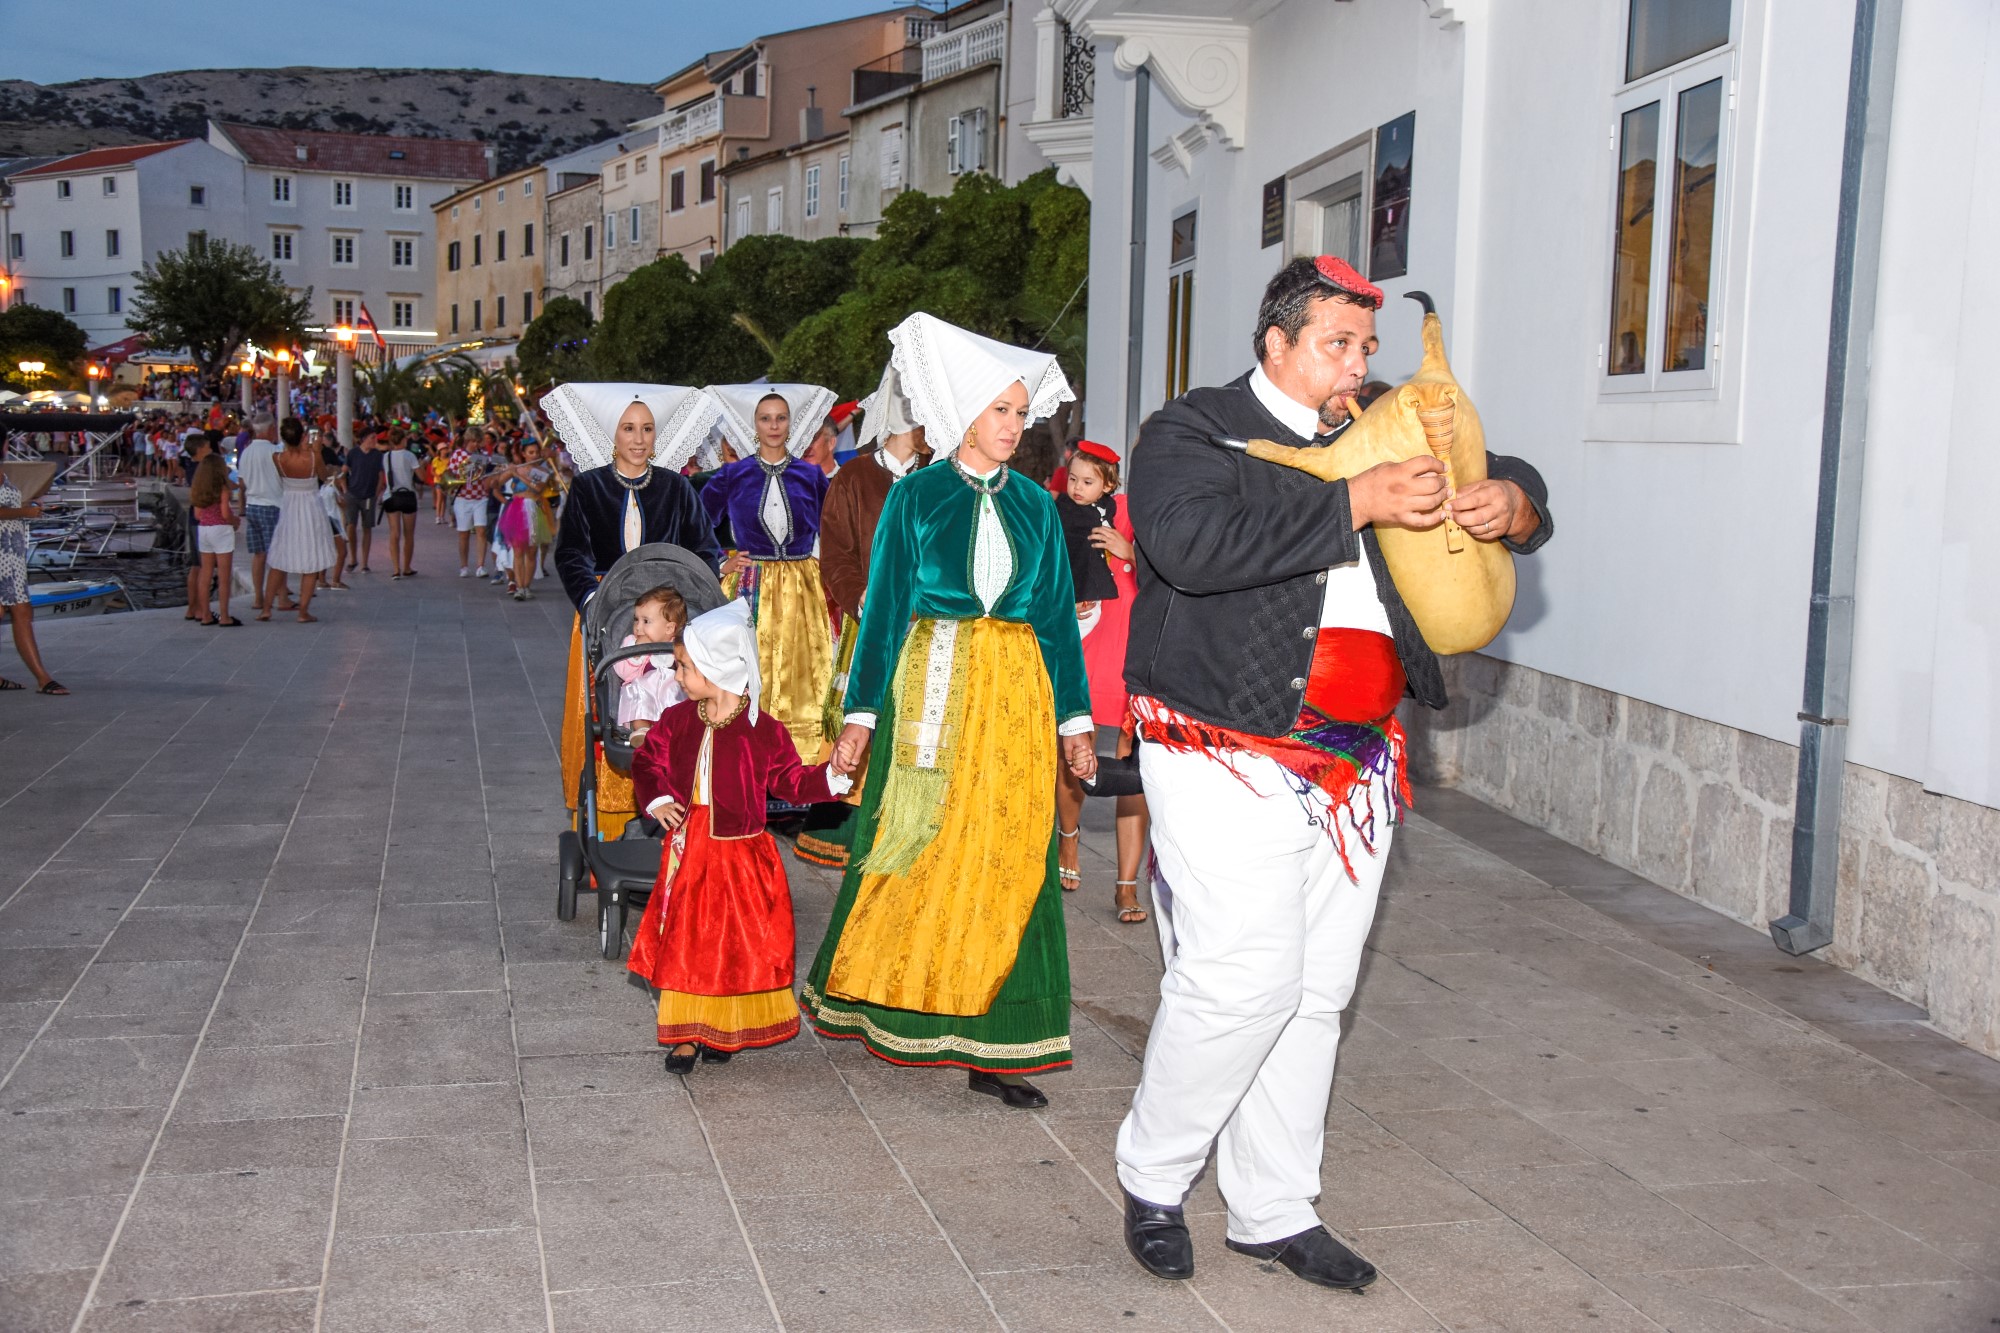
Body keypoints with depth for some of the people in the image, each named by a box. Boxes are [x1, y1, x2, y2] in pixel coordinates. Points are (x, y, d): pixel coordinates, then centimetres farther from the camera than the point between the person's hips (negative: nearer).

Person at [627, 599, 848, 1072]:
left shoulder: (762, 730, -11)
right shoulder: (677, 721, -1)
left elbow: (790, 780, -4)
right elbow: (647, 761, 10)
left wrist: (831, 777, -20)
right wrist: (655, 800, -7)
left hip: (739, 855, -3)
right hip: (688, 851, 3)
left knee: (737, 946, 6)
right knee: (685, 940, 7)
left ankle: (725, 1031, 24)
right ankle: (685, 1034, 20)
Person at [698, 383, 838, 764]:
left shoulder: (811, 475, 7)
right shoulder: (733, 475, 3)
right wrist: (719, 564, 1)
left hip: (802, 589, 1)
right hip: (750, 587, -1)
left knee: (800, 674, 1)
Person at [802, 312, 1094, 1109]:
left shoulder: (1034, 505, 10)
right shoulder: (916, 496, 1)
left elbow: (1057, 615, 11)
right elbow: (884, 605, 1)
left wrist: (1075, 718, 7)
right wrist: (861, 715, -3)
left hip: (1016, 696, 3)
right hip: (931, 689, -3)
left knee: (1007, 857, 1)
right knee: (916, 850, 0)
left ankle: (991, 1047, 7)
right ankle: (878, 1003, 22)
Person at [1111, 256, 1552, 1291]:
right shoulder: (1192, 432, -4)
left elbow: (1508, 480, 23)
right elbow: (1192, 539, -25)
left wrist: (1508, 500, -4)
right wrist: (1357, 504, -24)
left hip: (1357, 764, 7)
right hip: (1229, 758, -6)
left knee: (1317, 992, 10)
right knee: (1242, 980, -10)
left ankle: (1274, 1211, 23)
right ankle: (1151, 1179, 13)